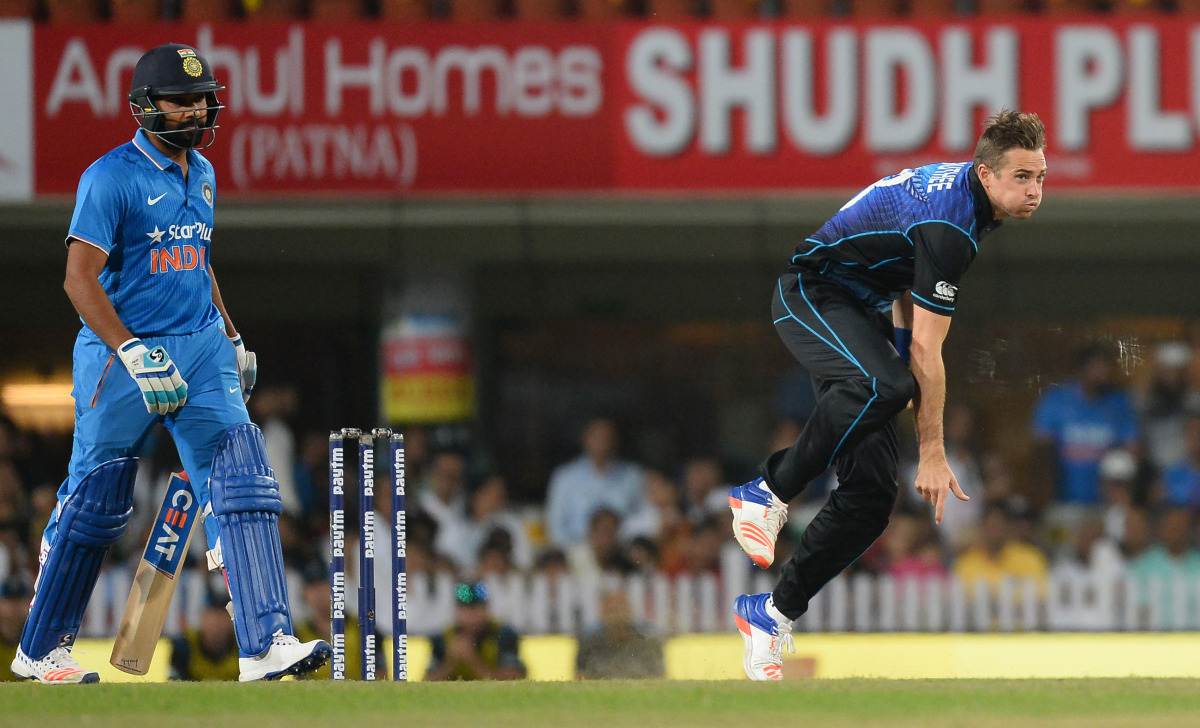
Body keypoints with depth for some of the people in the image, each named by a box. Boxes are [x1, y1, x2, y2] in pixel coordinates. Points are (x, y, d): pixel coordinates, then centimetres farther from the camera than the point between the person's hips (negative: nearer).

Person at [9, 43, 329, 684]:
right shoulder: (112, 177, -12)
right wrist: (134, 355, -27)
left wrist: (232, 337, 22)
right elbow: (80, 278, -19)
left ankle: (265, 644, -16)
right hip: (121, 352, -6)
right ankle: (40, 650, 19)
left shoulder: (201, 174, 12)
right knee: (95, 504, 3)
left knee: (240, 480, -10)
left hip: (200, 348, 6)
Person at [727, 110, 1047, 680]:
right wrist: (933, 456, -25)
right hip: (812, 295, -9)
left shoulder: (957, 187, 4)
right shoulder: (949, 223, -26)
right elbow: (926, 349, -26)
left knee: (873, 491, -3)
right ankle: (768, 492, -25)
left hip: (861, 309, 9)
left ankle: (774, 612, 2)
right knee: (882, 386, -41)